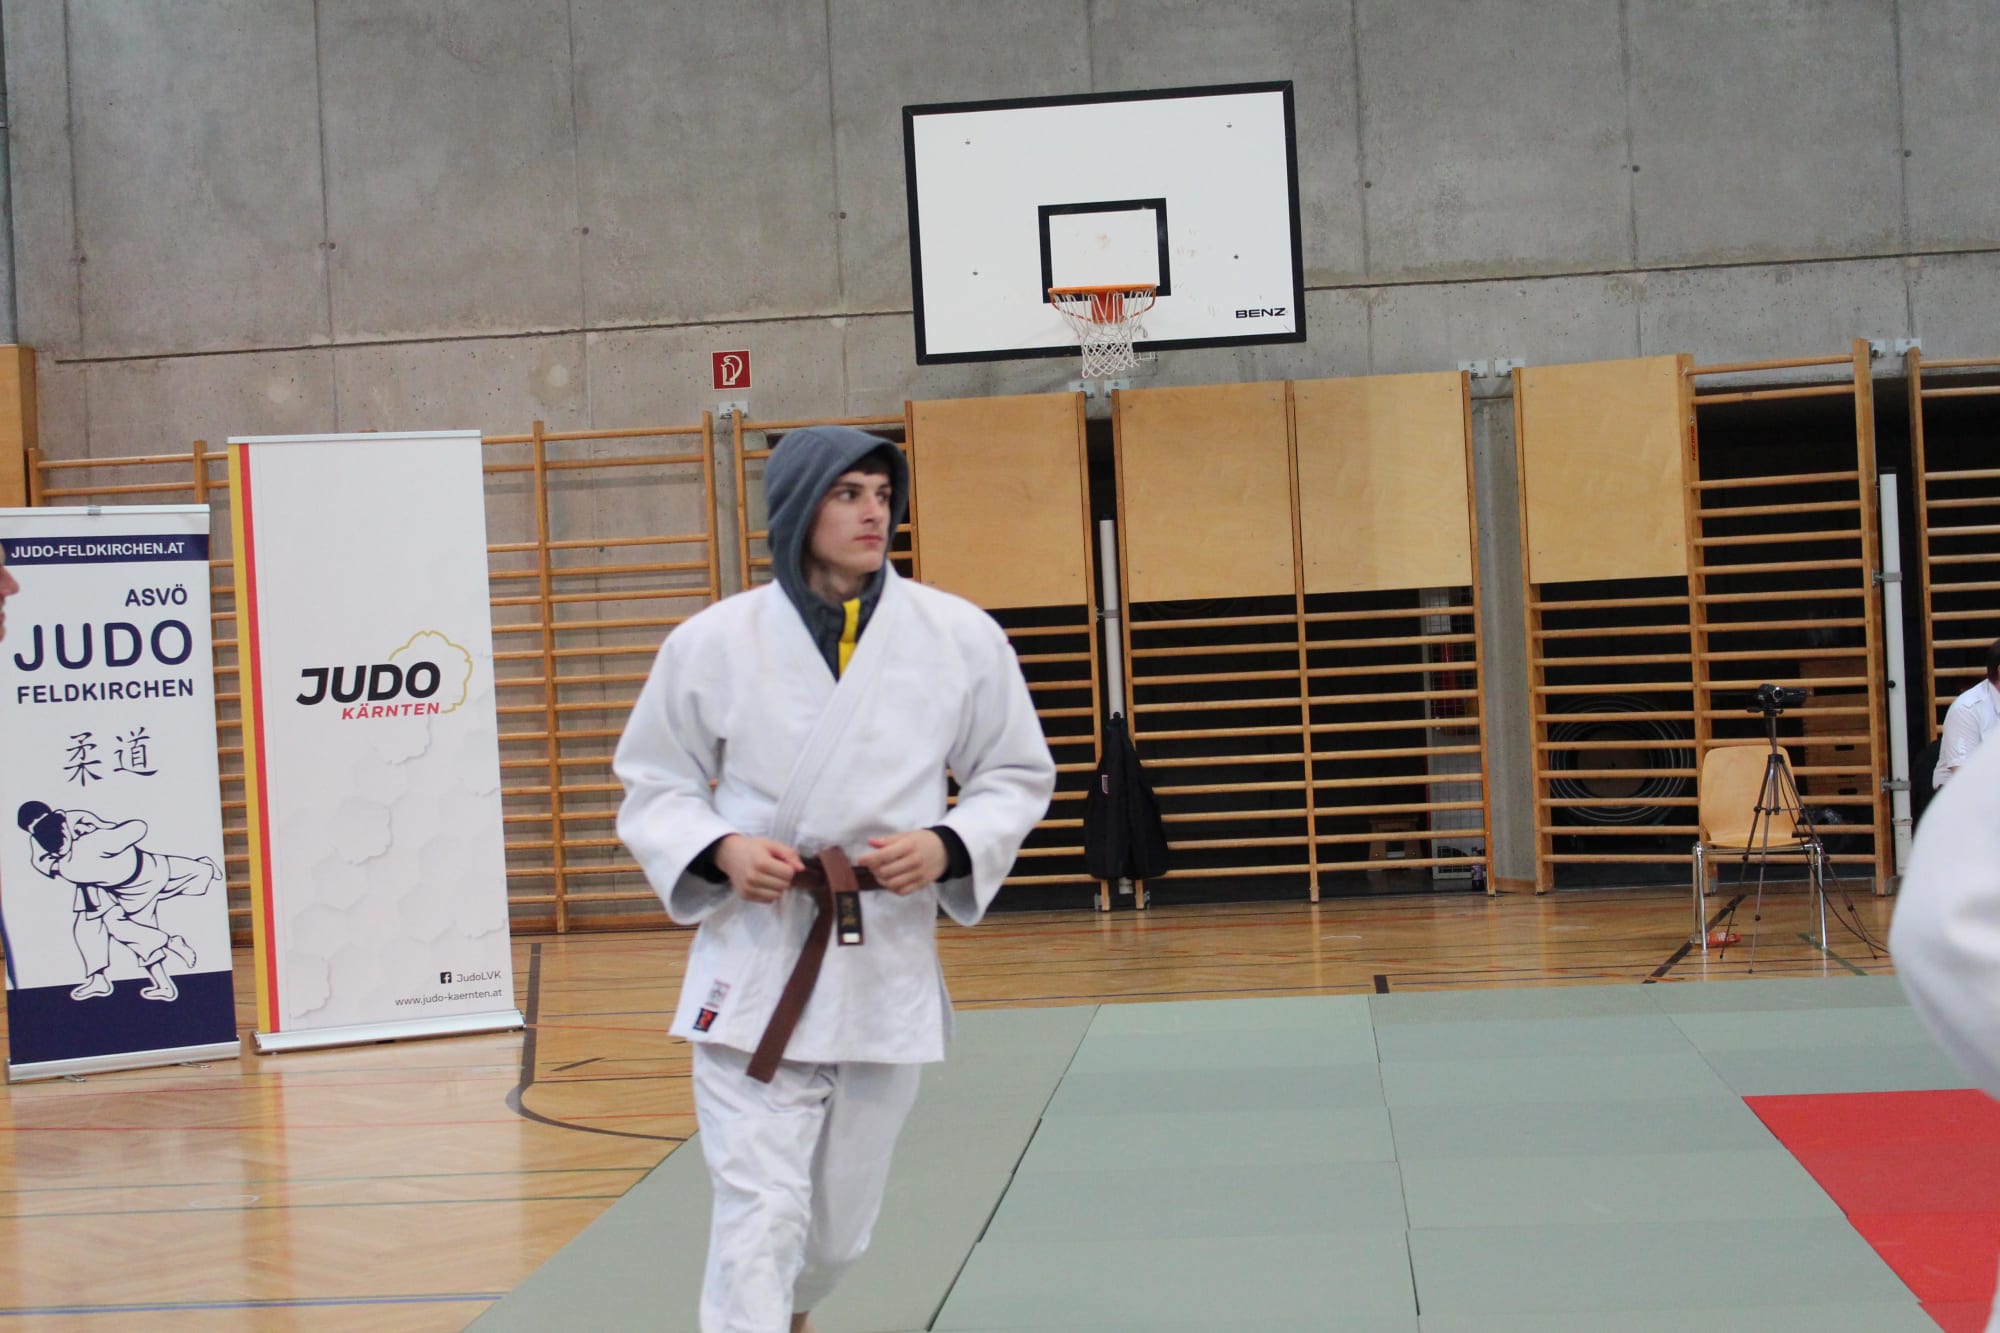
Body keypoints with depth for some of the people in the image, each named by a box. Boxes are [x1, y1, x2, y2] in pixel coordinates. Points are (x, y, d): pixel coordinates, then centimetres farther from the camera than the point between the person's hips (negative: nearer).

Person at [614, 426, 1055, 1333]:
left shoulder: (960, 637, -3)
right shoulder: (713, 643, -5)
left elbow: (1017, 777, 8)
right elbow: (653, 787, 6)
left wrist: (948, 846, -11)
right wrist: (720, 851, -14)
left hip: (890, 964, 2)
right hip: (754, 962, -2)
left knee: (842, 1216, 17)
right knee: (760, 1214, -10)